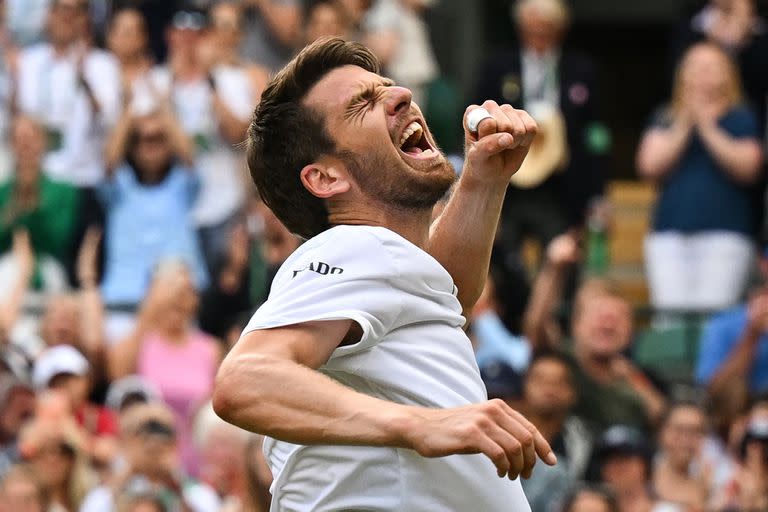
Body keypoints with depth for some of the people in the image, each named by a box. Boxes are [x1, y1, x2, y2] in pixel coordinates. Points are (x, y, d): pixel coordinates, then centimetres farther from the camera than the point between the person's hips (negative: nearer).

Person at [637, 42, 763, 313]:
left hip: (724, 233, -2)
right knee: (670, 312, -9)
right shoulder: (666, 120, 16)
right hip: (670, 233, 2)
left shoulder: (741, 119, 10)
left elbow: (747, 168, -5)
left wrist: (708, 129, -8)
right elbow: (650, 166, 3)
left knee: (714, 310, -15)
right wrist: (683, 128, -5)